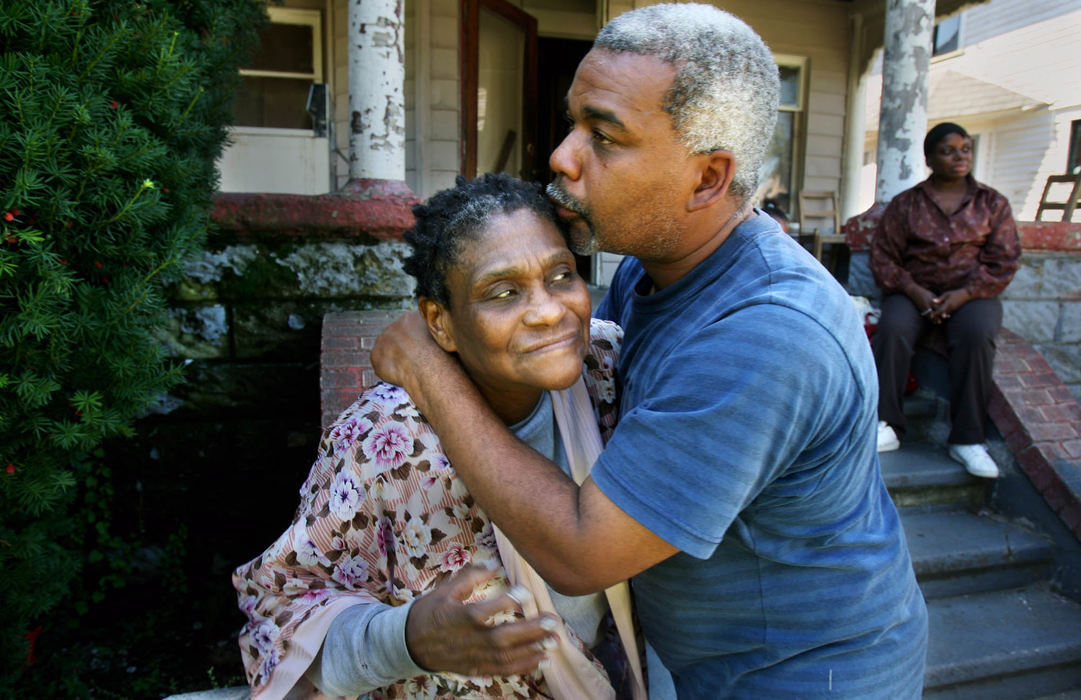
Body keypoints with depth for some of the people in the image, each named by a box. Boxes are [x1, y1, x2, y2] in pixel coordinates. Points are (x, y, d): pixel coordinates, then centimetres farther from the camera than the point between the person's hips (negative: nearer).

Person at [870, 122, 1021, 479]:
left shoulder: (993, 204, 12)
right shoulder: (906, 204, 9)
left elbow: (1004, 261, 3)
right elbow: (883, 258, 2)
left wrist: (964, 294, -14)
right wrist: (915, 292, -15)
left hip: (973, 294, 0)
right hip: (915, 293, 0)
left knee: (976, 333, -33)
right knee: (892, 327, -33)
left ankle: (967, 439, -26)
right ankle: (887, 427, -30)